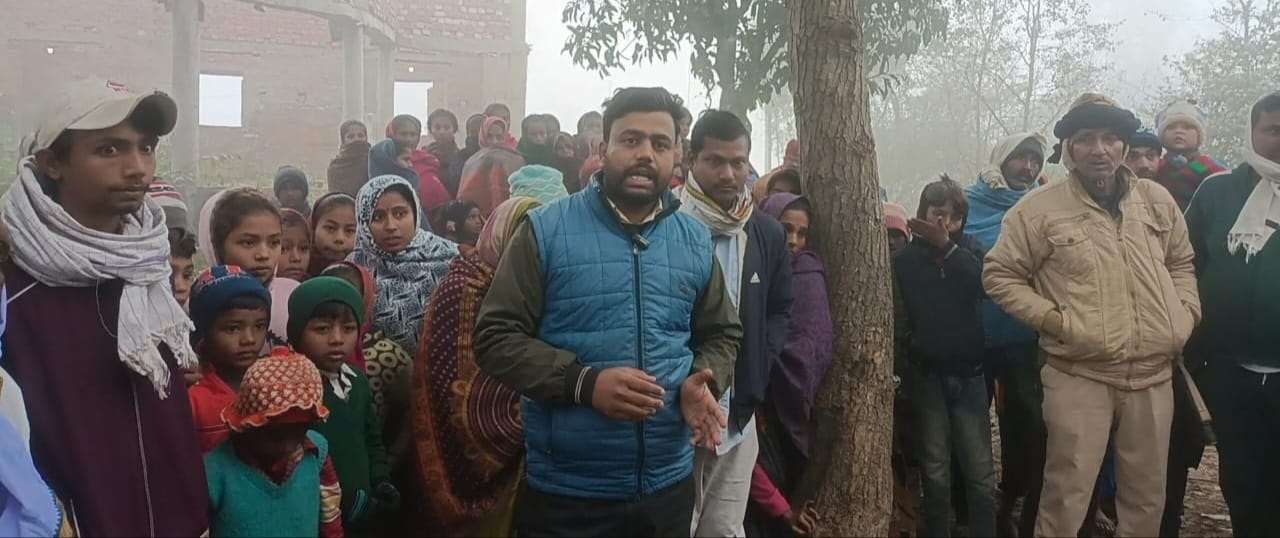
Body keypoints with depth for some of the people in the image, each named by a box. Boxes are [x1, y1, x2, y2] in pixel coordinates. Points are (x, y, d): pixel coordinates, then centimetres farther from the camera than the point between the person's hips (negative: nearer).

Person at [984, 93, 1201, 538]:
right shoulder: (1040, 208, -6)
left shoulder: (1157, 201, 8)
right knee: (1067, 498, -1)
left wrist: (1186, 312, 5)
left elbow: (1182, 262, 22)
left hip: (1153, 375, 5)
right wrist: (1056, 320, -10)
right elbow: (999, 275, -2)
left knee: (1147, 497, 16)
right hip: (1079, 376, -4)